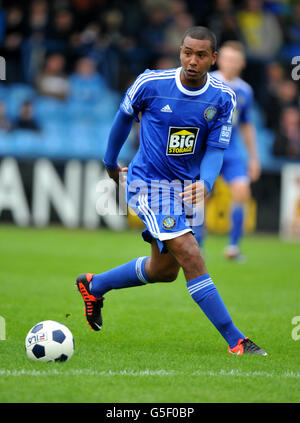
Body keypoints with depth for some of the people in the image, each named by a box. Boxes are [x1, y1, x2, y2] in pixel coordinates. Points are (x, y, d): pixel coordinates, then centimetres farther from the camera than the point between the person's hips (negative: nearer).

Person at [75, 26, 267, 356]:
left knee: (164, 270, 17)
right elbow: (124, 116, 4)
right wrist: (110, 163, 16)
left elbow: (215, 150, -5)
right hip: (148, 183, -6)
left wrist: (205, 183, -26)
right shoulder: (150, 84, -15)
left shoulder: (222, 99, -7)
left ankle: (94, 285, 41)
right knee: (191, 257, -20)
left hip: (186, 188, 6)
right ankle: (235, 341, -17)